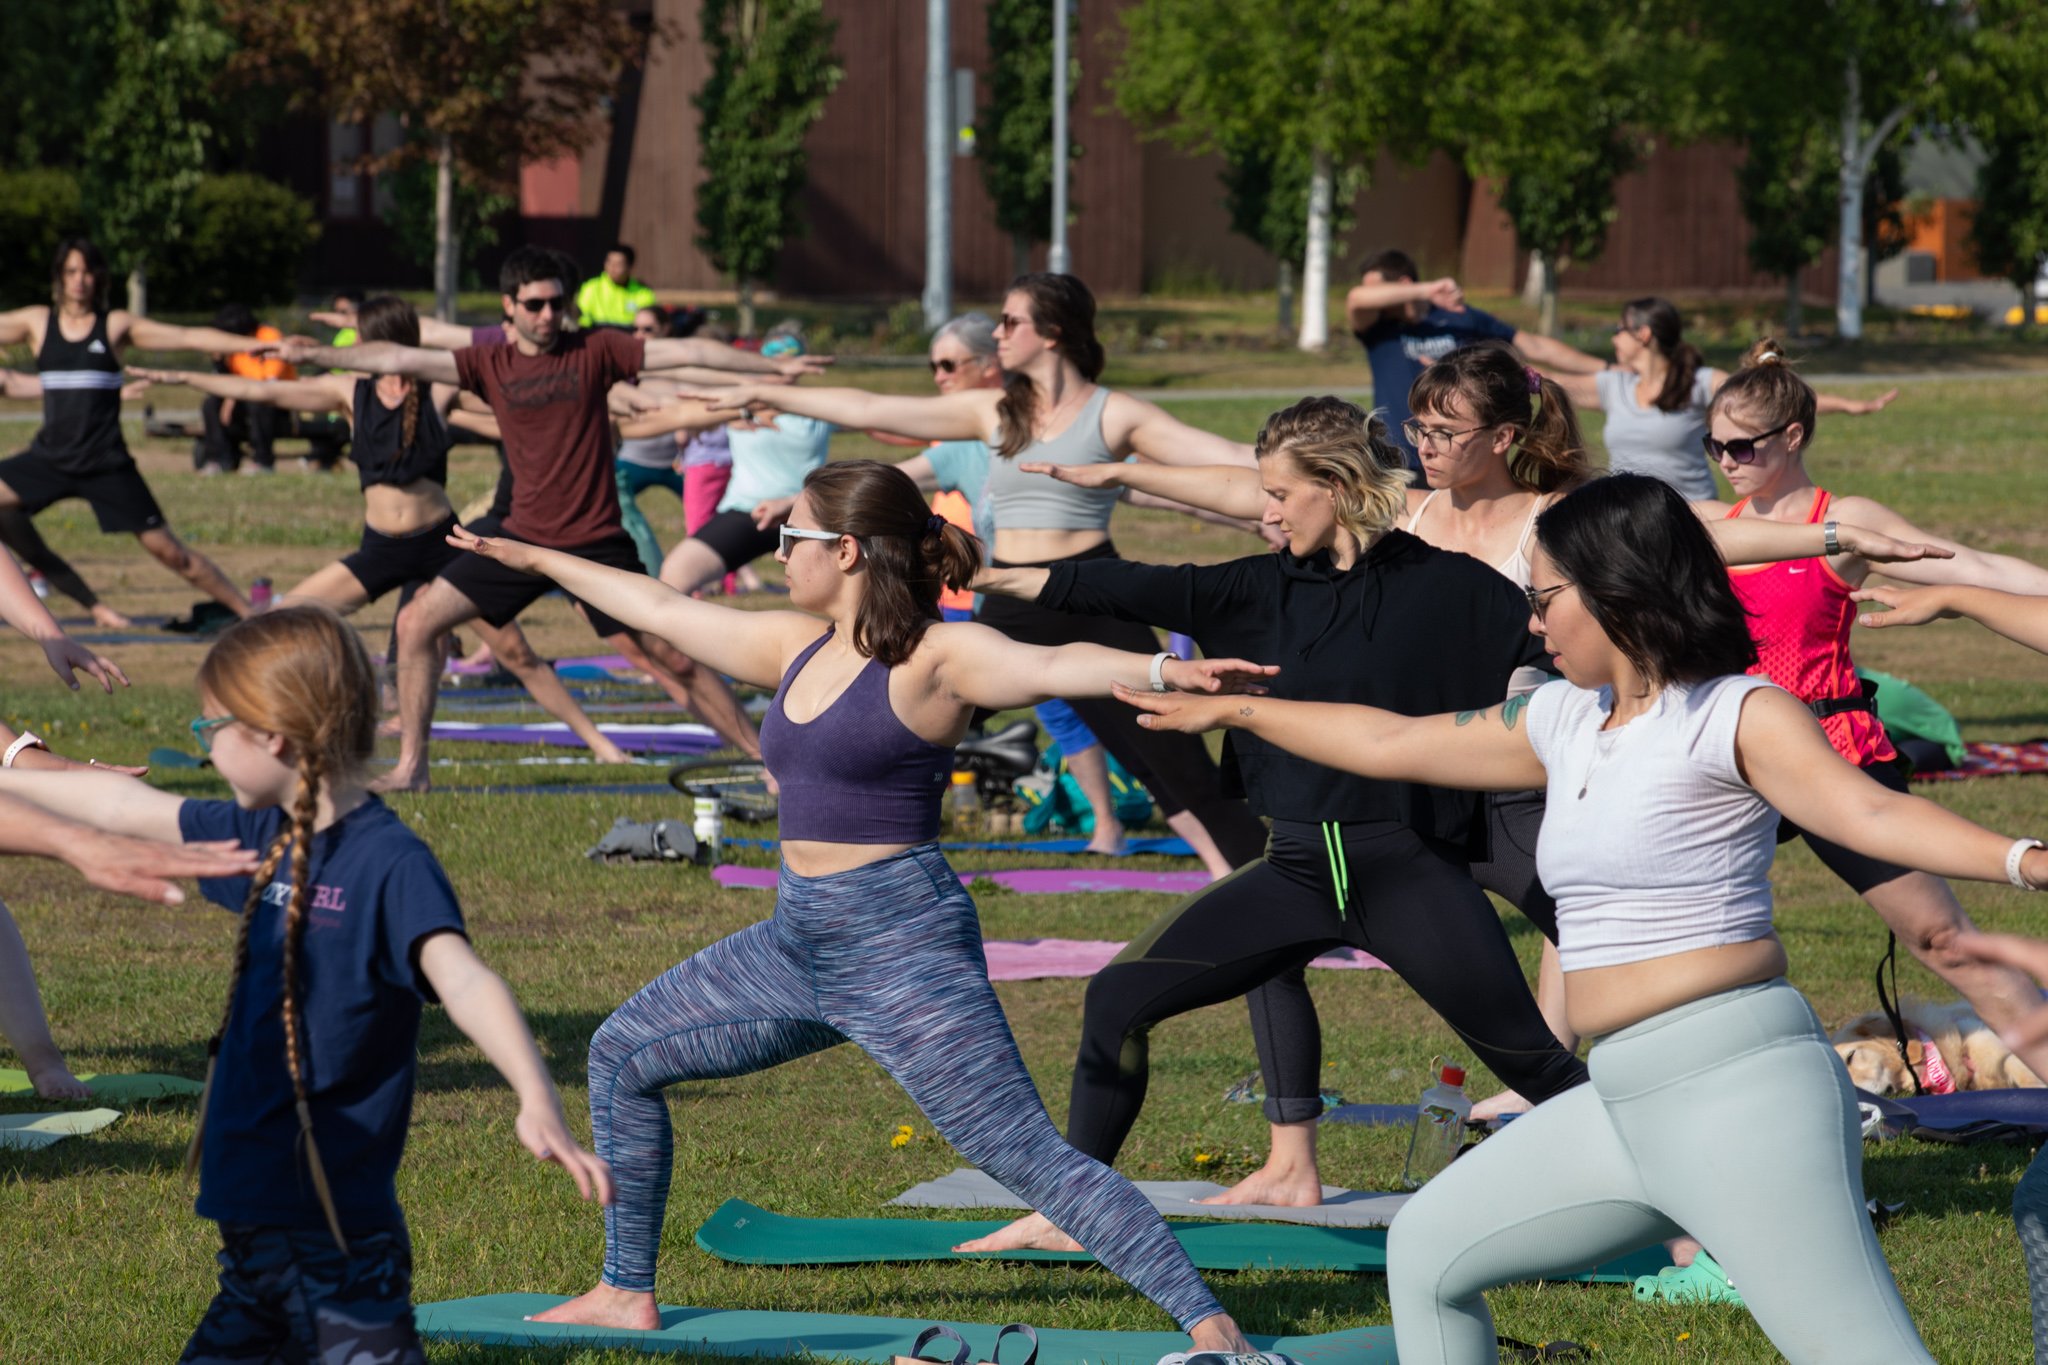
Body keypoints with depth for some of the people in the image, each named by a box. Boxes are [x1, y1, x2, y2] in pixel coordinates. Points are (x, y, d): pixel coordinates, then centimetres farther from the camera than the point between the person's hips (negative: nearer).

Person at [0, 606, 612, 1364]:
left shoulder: (390, 862, -15)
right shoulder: (261, 837, 9)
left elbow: (461, 979, -30)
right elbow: (126, 807, 25)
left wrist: (538, 1102, -45)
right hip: (252, 1230, 9)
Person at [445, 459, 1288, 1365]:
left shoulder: (936, 658, -12)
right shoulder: (796, 647, 11)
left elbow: (1054, 667, -29)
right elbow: (663, 610, 24)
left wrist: (1165, 671, -48)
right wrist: (539, 561, 35)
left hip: (904, 949, -9)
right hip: (800, 942, 9)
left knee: (1024, 1155, -16)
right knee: (621, 1055, 17)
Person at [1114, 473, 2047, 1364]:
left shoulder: (1735, 716, -8)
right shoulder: (1564, 722, 16)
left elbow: (1866, 810, -23)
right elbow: (1393, 744, 30)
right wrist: (1236, 710, 39)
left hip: (1739, 1090, -9)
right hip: (1626, 1101, 9)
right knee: (1428, 1255, 21)